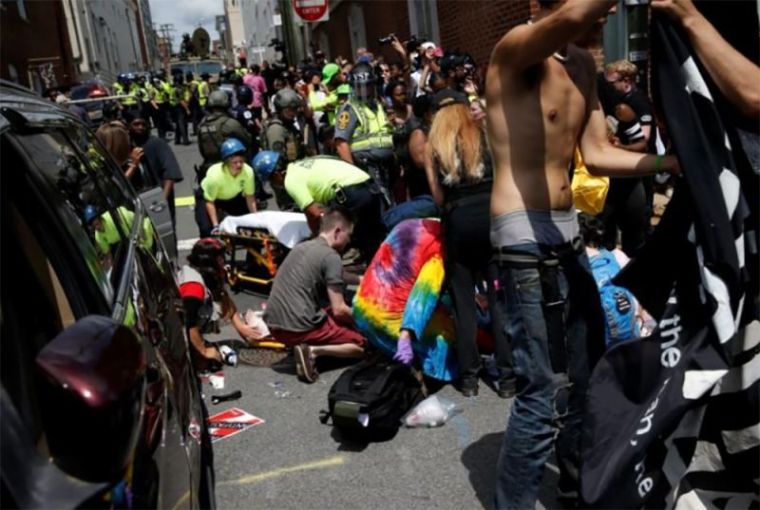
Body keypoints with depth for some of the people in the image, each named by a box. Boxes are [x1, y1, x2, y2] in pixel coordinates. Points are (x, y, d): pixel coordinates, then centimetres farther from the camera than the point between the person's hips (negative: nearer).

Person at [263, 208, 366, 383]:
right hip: (299, 327, -8)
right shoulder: (331, 256, -9)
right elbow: (339, 310, -11)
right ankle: (315, 350, -14)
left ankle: (307, 347, 4)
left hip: (274, 324, 8)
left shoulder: (301, 247, 16)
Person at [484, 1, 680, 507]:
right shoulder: (516, 50, -12)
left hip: (567, 234, 9)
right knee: (545, 394, -9)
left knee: (588, 370, 21)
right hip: (526, 240, -9)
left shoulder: (583, 65, 13)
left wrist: (674, 161, 3)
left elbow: (597, 155, 13)